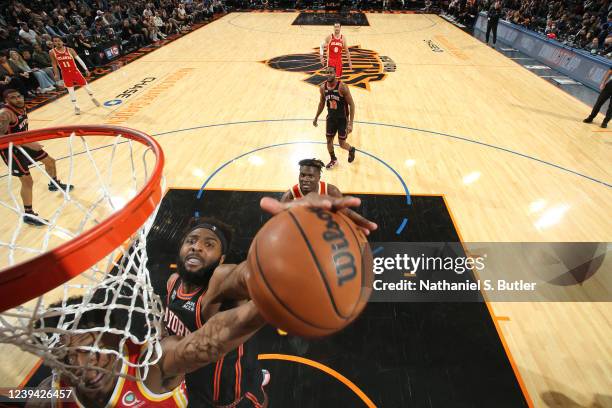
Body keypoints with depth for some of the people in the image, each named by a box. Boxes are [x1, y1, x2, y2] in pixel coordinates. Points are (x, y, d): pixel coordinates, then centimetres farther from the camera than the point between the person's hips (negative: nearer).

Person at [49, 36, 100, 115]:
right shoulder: (52, 52, -4)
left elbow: (79, 59, -8)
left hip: (75, 71, 0)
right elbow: (54, 64, 5)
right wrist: (56, 74, 4)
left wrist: (86, 69, -15)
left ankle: (93, 98, 33)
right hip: (65, 74, 0)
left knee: (85, 85, 6)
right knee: (70, 89, 0)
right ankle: (76, 107, 8)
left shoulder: (69, 50, -7)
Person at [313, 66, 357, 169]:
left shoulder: (342, 87, -21)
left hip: (342, 119, -5)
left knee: (342, 143, 2)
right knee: (329, 140, 11)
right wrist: (316, 117, 17)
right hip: (331, 118, 5)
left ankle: (351, 150, 38)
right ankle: (333, 160, 35)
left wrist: (350, 123, -23)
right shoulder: (323, 87, -5)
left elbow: (351, 104, -18)